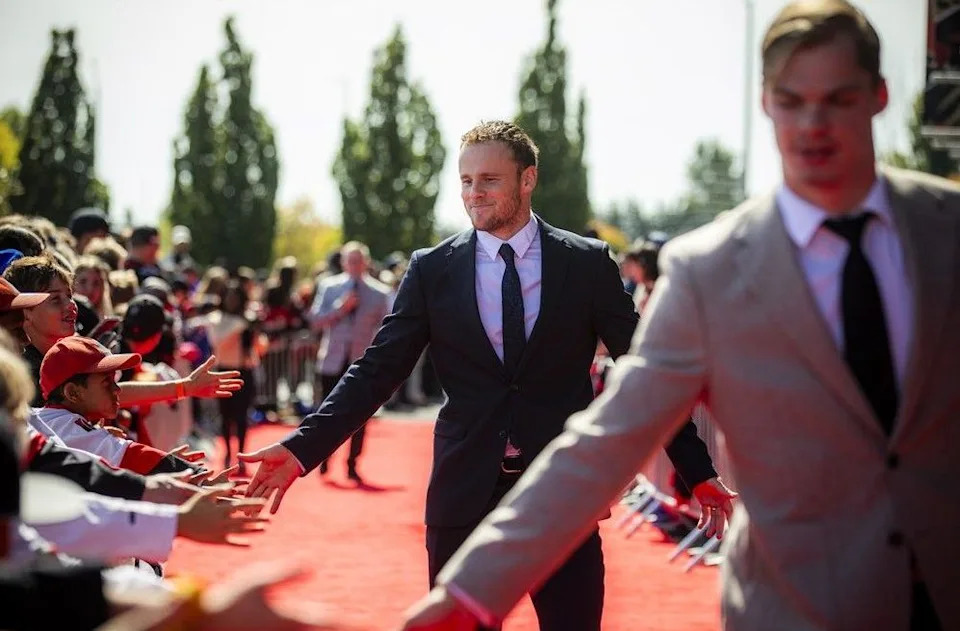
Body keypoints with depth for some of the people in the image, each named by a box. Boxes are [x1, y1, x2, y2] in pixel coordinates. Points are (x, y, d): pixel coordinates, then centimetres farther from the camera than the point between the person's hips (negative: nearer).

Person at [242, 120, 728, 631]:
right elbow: (377, 371, 1)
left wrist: (698, 470, 2)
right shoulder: (431, 270, 4)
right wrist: (302, 448, -11)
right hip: (466, 494, 1)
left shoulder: (587, 264, 2)